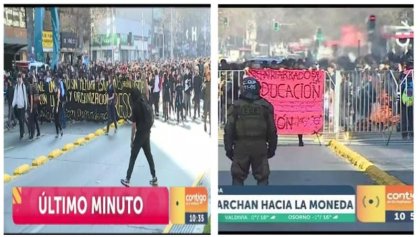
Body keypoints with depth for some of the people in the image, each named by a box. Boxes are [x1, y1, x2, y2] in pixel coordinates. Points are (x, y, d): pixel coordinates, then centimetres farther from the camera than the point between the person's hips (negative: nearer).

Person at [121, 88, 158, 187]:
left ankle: (127, 180, 3)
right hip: (147, 134, 7)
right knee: (149, 155, 16)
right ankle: (154, 178, 19)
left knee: (133, 156, -1)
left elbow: (134, 125, -14)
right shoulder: (147, 105, 6)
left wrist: (132, 139, -7)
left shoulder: (136, 106, -15)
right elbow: (151, 120, 10)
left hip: (140, 134, -7)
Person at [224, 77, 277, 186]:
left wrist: (228, 148, 5)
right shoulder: (265, 106, 2)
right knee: (262, 177, 7)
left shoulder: (236, 106, -1)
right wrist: (272, 148, 13)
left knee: (238, 177, 8)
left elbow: (229, 130, -2)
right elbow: (272, 130, 4)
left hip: (241, 146, 0)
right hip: (260, 147, 1)